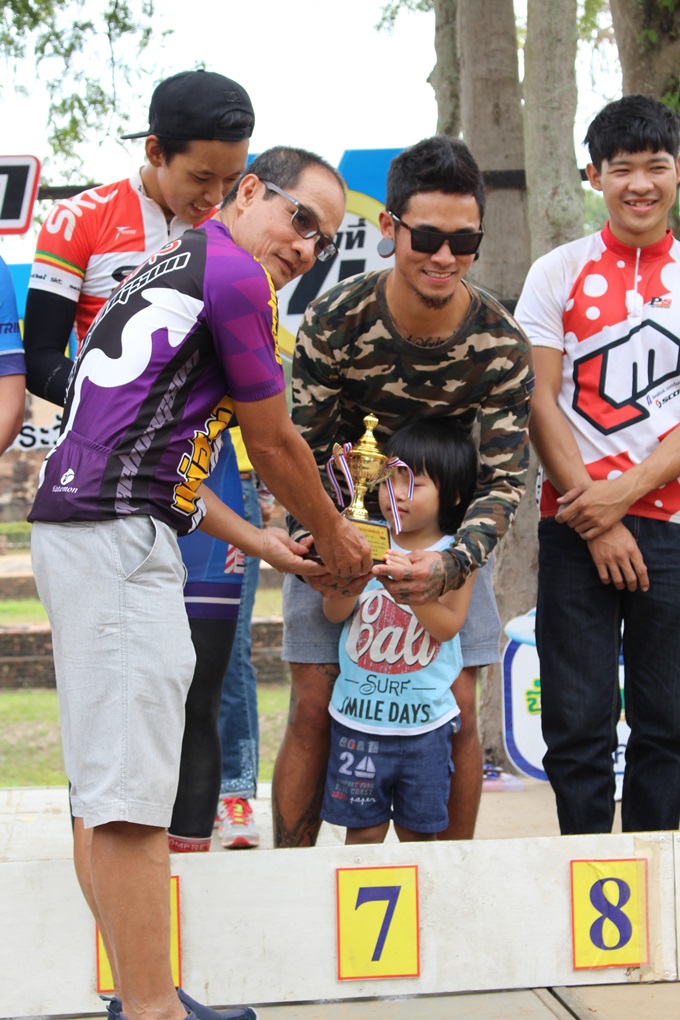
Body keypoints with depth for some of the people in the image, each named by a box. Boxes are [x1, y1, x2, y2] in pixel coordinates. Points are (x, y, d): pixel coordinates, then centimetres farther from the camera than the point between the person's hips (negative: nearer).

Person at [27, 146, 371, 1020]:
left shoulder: (169, 267, 26)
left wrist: (257, 543, 31)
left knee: (106, 787, 13)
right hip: (119, 536, -11)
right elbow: (272, 444, 3)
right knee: (130, 791, -12)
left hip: (78, 528, 11)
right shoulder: (234, 275, -4)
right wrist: (335, 538, 19)